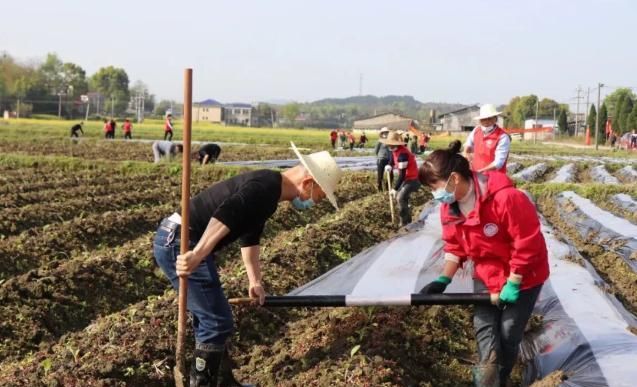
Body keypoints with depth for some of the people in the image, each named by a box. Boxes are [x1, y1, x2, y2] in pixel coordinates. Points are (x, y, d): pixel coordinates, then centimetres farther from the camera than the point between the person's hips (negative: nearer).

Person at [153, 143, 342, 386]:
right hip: (179, 244, -11)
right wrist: (197, 255, -43)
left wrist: (255, 281, 28)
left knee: (209, 318, 20)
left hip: (176, 241, 11)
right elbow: (225, 215, -33)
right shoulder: (265, 186, -17)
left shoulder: (267, 190, 16)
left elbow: (249, 236, 27)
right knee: (217, 322, -4)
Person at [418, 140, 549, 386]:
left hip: (524, 274, -6)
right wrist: (444, 280, -10)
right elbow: (454, 246, 3)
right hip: (486, 274, 6)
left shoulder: (505, 197, -33)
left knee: (508, 334, 2)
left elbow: (527, 242, -26)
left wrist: (512, 284, -20)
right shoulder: (449, 206, -9)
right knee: (484, 327, -6)